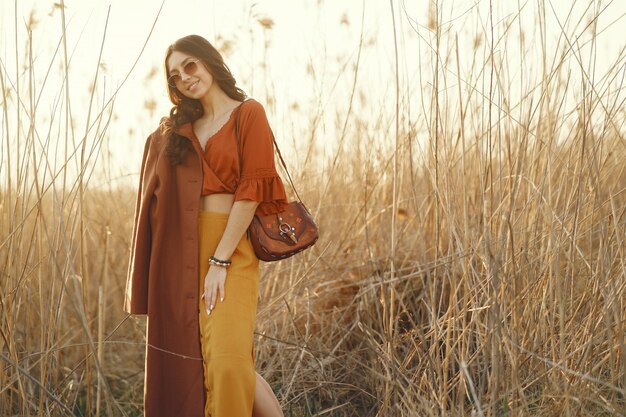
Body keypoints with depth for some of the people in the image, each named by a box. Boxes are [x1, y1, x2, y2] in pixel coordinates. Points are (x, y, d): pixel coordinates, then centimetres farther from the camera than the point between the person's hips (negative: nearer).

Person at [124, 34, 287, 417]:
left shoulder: (248, 114, 0)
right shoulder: (176, 130, 16)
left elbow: (252, 189, -8)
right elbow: (160, 197, 14)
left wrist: (220, 260, -14)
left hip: (231, 245, -5)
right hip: (179, 252, 5)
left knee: (227, 358, -16)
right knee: (182, 355, 4)